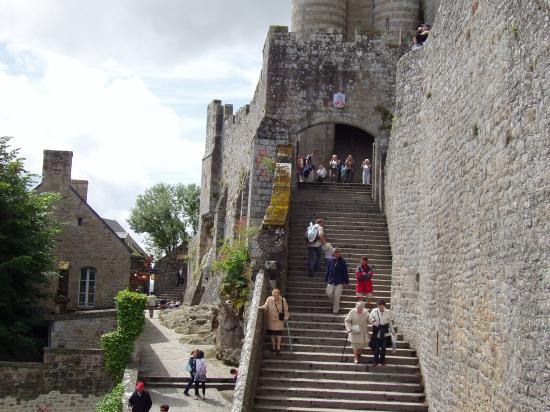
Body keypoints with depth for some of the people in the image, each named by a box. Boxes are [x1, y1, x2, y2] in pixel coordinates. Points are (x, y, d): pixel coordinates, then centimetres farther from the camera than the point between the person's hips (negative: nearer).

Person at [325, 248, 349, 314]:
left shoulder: (342, 262, -3)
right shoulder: (331, 260, 3)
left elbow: (345, 272, 1)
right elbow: (328, 270, 11)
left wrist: (346, 282, 1)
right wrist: (326, 279, 12)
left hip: (339, 282, -2)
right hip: (331, 281, 2)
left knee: (337, 296, -3)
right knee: (329, 294, -4)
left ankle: (335, 310, 9)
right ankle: (334, 303, 27)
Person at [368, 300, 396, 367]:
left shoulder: (388, 312, -2)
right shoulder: (374, 311, -6)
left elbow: (390, 322, 8)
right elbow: (370, 318, 4)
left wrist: (392, 331, 10)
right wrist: (372, 320, -19)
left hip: (385, 332, 1)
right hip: (376, 331, -1)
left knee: (383, 347, 6)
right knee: (376, 347, 1)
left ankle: (382, 361, 22)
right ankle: (376, 361, 15)